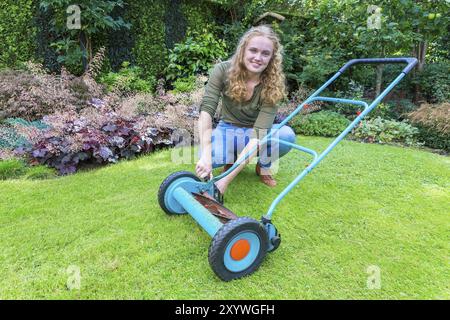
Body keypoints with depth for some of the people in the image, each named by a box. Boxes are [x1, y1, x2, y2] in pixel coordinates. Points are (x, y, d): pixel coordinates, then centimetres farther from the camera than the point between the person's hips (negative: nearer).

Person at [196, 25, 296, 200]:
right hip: (228, 130, 0)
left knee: (287, 135, -33)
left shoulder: (272, 85, -24)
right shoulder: (223, 70, -21)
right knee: (208, 157, -35)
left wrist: (226, 179, -42)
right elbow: (206, 110, -30)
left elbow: (259, 133, -33)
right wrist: (206, 156, -47)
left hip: (257, 132, 0)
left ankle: (263, 166, -1)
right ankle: (232, 158, 2)